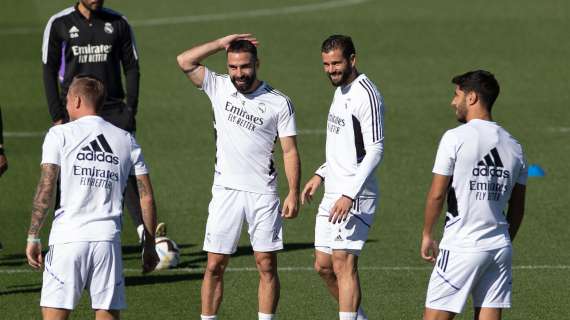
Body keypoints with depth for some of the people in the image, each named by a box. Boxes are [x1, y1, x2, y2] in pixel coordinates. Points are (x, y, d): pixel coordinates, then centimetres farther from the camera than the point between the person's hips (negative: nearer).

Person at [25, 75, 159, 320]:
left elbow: (45, 190, -6)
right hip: (108, 238, 3)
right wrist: (149, 245, 18)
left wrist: (33, 238, -2)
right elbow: (146, 197, 11)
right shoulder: (127, 141, 14)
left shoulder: (60, 134, 3)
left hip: (68, 238, -3)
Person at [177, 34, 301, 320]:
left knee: (267, 265, 0)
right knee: (215, 266, 0)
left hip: (263, 193, -1)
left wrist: (293, 194, -8)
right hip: (226, 189, 1)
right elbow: (185, 61, -7)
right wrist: (221, 43, -8)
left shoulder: (279, 103, -1)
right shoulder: (219, 87, 3)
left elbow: (290, 151, 0)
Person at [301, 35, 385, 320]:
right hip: (333, 192, 10)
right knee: (323, 266, 12)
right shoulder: (341, 91, 16)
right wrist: (321, 175, 18)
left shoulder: (366, 95, -15)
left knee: (343, 264, -14)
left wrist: (349, 195, -24)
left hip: (354, 197, -10)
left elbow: (375, 151, -19)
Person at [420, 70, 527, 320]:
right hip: (500, 247, 6)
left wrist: (426, 235, 4)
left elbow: (437, 194, -8)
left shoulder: (455, 138, -8)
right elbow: (517, 208, 13)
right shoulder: (514, 146, 10)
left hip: (461, 246, -6)